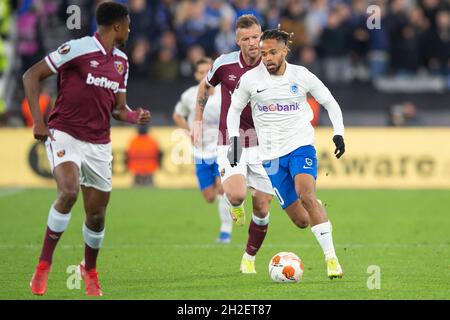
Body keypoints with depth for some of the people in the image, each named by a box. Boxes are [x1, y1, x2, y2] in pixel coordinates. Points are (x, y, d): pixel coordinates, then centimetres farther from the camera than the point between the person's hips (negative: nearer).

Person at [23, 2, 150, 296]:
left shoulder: (121, 61, 11)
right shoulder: (77, 49, -10)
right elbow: (31, 76, -8)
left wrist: (135, 117, -5)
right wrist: (38, 121, -14)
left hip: (99, 144, 6)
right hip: (65, 135, -6)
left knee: (97, 215, 8)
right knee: (69, 191, -30)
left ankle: (90, 270, 35)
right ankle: (43, 267, -18)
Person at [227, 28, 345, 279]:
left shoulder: (301, 76, -2)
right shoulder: (250, 80, -1)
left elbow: (330, 103, 10)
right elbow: (235, 108, 15)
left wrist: (339, 133, -1)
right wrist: (234, 140, 4)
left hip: (301, 145, -2)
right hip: (271, 154, 2)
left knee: (307, 195, -25)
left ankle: (331, 258, -26)